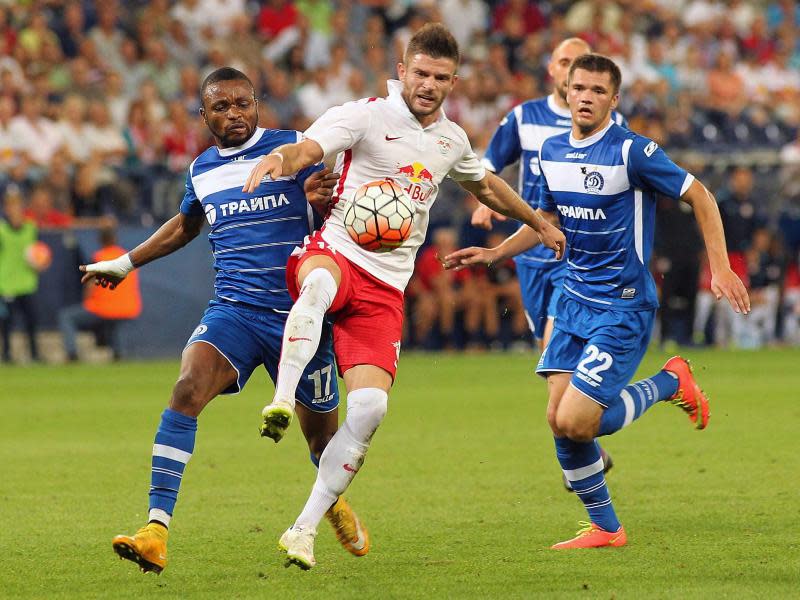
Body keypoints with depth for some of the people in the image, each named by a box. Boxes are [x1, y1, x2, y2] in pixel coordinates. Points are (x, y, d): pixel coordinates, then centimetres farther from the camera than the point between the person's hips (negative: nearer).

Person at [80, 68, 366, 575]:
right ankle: (157, 531, -32)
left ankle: (336, 501, 48)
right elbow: (185, 225, 33)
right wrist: (125, 263, 38)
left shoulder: (292, 149, -1)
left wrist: (320, 200, -22)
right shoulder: (202, 171, 11)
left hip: (299, 313, -2)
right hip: (233, 310, 2)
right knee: (187, 389, -26)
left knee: (321, 433, 10)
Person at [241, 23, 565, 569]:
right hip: (335, 252, -4)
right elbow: (305, 151, -20)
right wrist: (278, 159, -43)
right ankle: (282, 402, -51)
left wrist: (538, 223, 49)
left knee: (371, 406, -13)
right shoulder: (366, 116, -3)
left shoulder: (452, 140, 16)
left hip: (385, 288, 5)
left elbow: (485, 185, 38)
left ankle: (305, 530, -5)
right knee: (319, 283, -44)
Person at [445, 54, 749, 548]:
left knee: (575, 423, -15)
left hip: (623, 308, -7)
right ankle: (605, 528, 15)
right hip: (575, 300, 7)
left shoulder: (632, 151, -15)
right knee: (559, 419, -1)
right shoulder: (552, 152, 6)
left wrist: (720, 267, -12)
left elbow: (700, 196, -7)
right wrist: (493, 254, 13)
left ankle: (670, 383, 10)